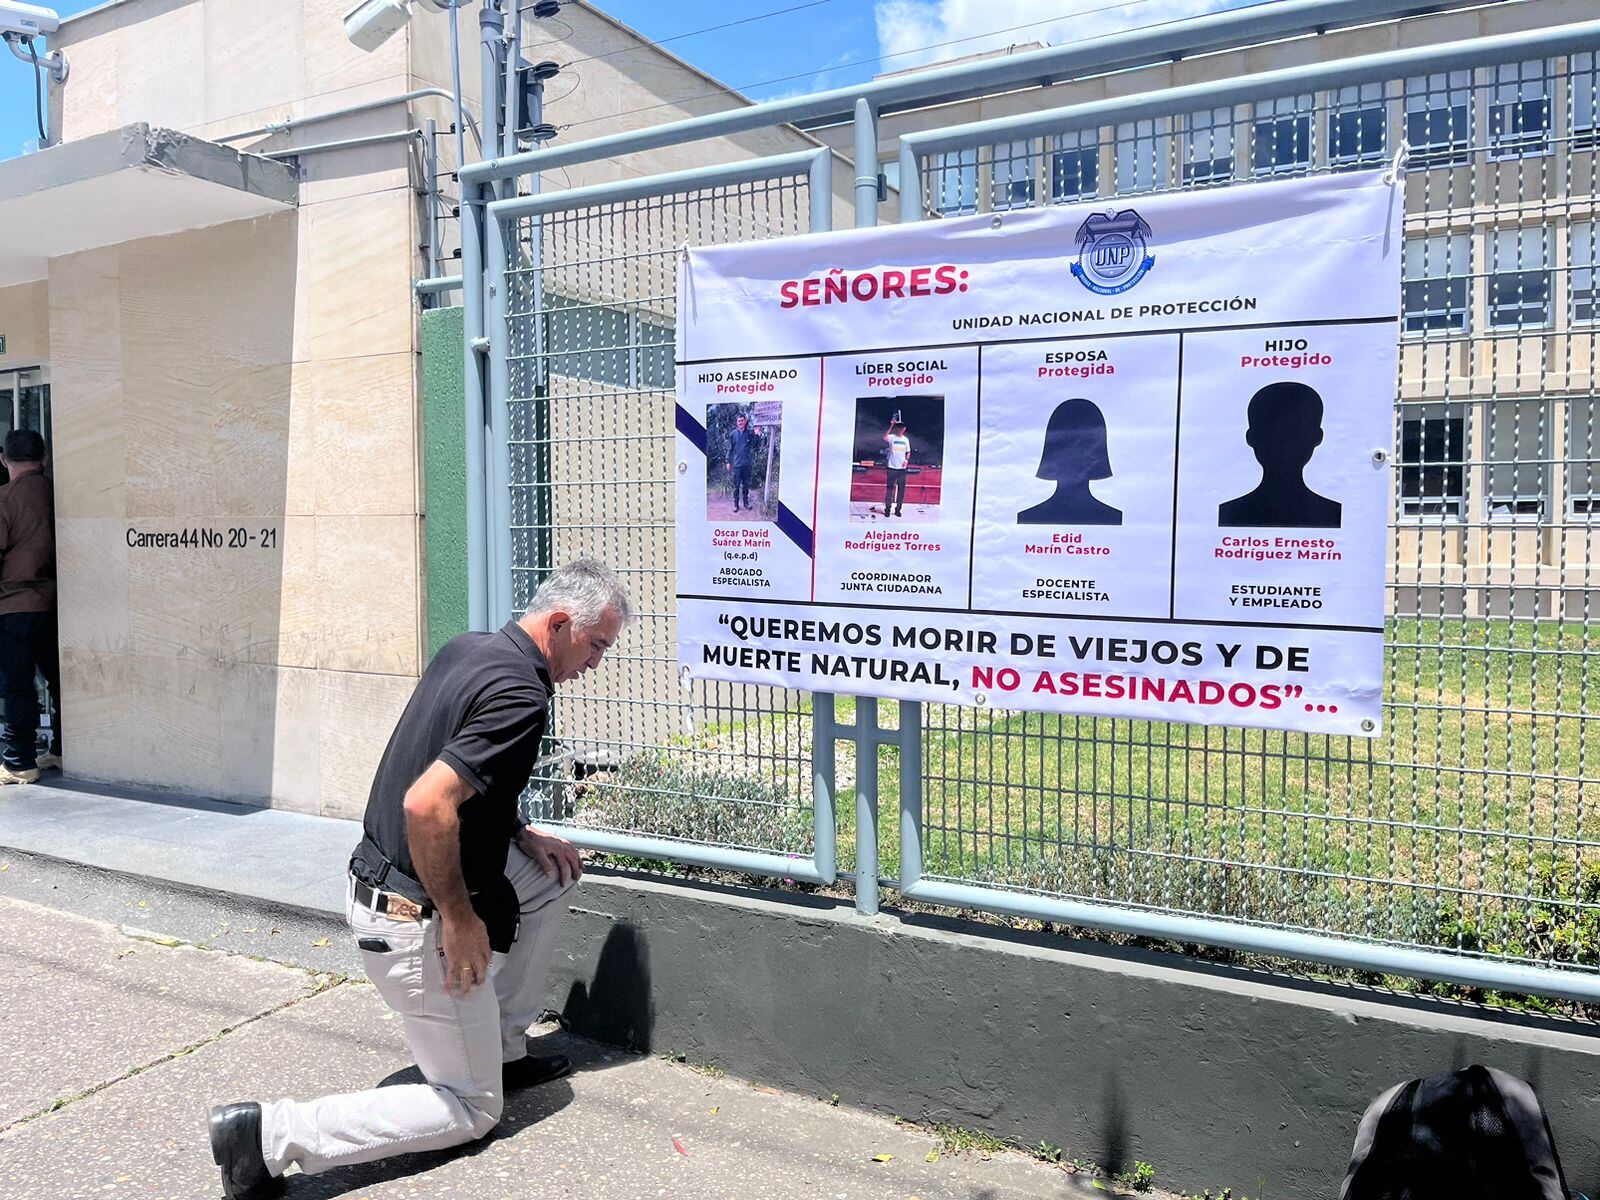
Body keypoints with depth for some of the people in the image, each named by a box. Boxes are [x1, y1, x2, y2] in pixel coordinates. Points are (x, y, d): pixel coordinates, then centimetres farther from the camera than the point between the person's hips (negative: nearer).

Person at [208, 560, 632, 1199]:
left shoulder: (465, 648, 6)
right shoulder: (520, 695, -23)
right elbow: (425, 804, -33)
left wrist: (518, 834, 10)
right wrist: (460, 918, -22)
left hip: (380, 876, 9)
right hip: (417, 918, -9)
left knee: (555, 869, 22)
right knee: (472, 1110, 6)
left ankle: (504, 1049, 28)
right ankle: (273, 1133, -3)